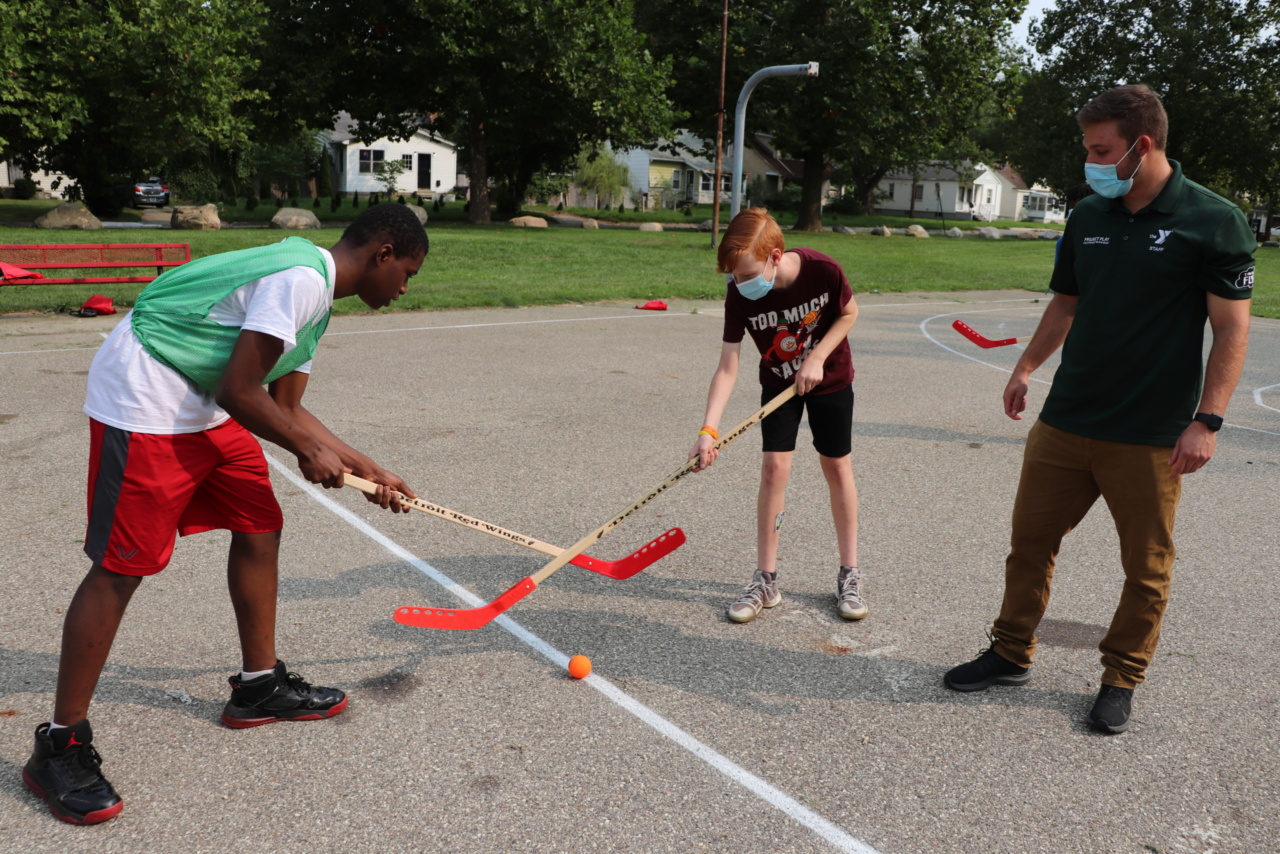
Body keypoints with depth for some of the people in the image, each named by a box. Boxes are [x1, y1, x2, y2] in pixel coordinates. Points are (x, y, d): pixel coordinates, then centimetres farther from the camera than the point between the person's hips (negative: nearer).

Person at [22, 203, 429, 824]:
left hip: (203, 407, 11)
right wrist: (310, 452, -9)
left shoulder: (317, 299, 12)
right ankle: (59, 747, 7)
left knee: (260, 527, 11)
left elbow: (287, 410, 15)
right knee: (121, 567, -7)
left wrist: (367, 470, 13)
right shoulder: (301, 279, -21)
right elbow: (238, 391, -23)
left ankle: (259, 686, 26)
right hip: (143, 402, -10)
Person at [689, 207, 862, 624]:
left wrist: (817, 357, -21)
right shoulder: (739, 295, -25)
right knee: (774, 466, -8)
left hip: (830, 378, -1)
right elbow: (727, 367, -25)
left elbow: (849, 313, -9)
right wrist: (709, 429, -35)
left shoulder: (823, 271, -29)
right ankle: (765, 580, 3)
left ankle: (849, 574, 18)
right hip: (778, 383, 1)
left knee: (837, 466, 3)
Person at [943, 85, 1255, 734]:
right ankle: (1011, 655, 27)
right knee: (1030, 538, 10)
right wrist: (1027, 367, 12)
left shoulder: (1214, 221, -8)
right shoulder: (1087, 216, 8)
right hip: (1065, 420, 5)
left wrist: (1207, 419, -14)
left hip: (1151, 436, -5)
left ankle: (1121, 680, 26)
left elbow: (1232, 328, -8)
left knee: (1146, 568, 8)